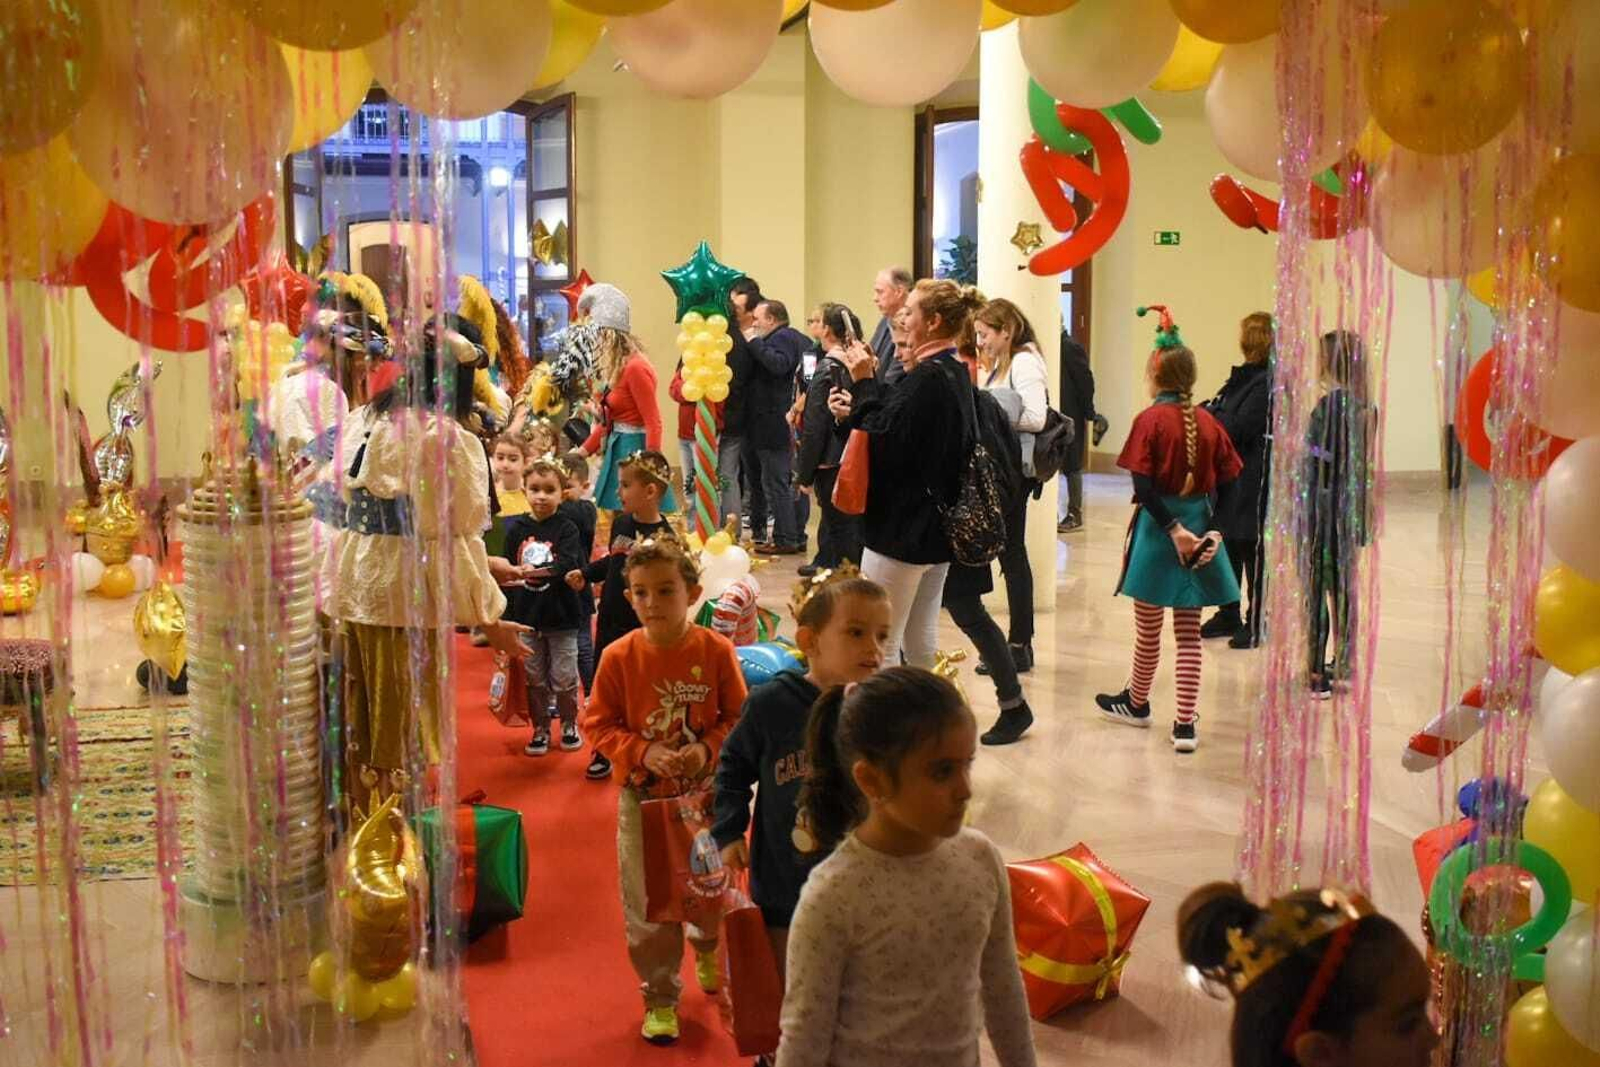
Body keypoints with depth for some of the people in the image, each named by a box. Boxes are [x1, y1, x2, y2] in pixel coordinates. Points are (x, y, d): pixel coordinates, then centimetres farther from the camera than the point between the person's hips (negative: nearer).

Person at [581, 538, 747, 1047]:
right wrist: (644, 753, -20)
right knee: (648, 903, 7)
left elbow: (738, 718, -5)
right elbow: (599, 724, -6)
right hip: (643, 798, -1)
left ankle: (707, 952, 52)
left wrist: (708, 748, -22)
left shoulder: (716, 651, -12)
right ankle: (660, 997, 26)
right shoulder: (619, 656, -12)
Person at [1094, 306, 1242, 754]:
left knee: (1148, 627, 13)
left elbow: (1143, 485, -18)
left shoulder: (1150, 420, -11)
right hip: (1200, 523, 4)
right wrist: (1213, 531, -2)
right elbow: (1227, 482, 0)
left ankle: (1137, 702, 33)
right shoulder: (1208, 421, 2)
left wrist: (1173, 529, -15)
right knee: (1189, 632, 8)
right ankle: (1185, 723, 6)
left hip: (1158, 527, -4)